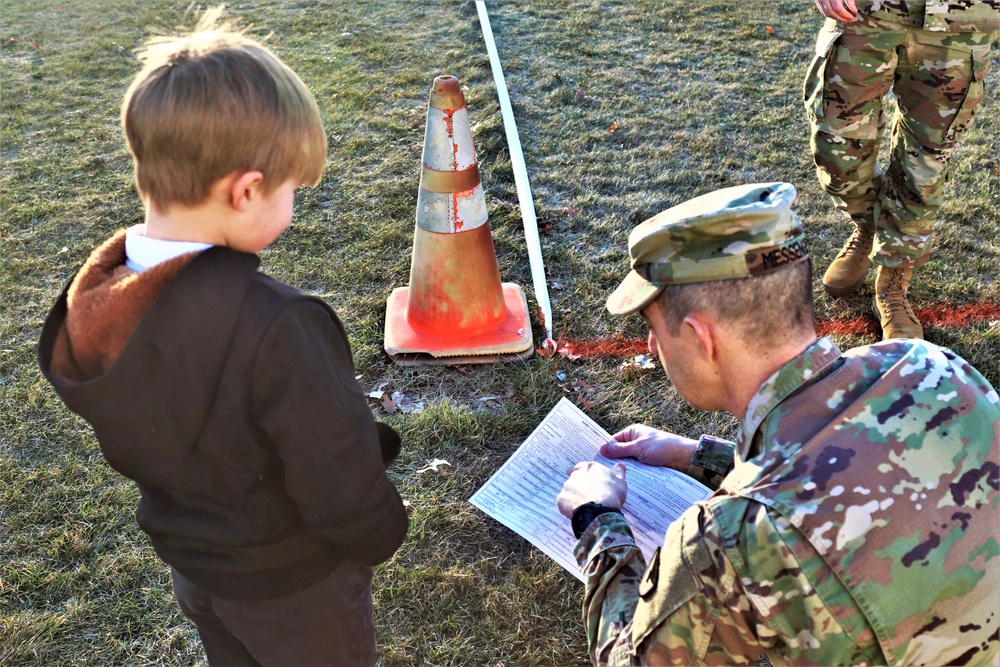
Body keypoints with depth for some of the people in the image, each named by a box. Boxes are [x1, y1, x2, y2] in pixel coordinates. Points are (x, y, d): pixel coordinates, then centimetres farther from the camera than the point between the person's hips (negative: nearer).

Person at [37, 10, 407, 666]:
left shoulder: (90, 304, -15)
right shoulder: (279, 329, -39)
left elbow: (128, 444, 0)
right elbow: (345, 490, -30)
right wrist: (384, 531, -8)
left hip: (189, 566, 6)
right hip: (295, 588, -6)